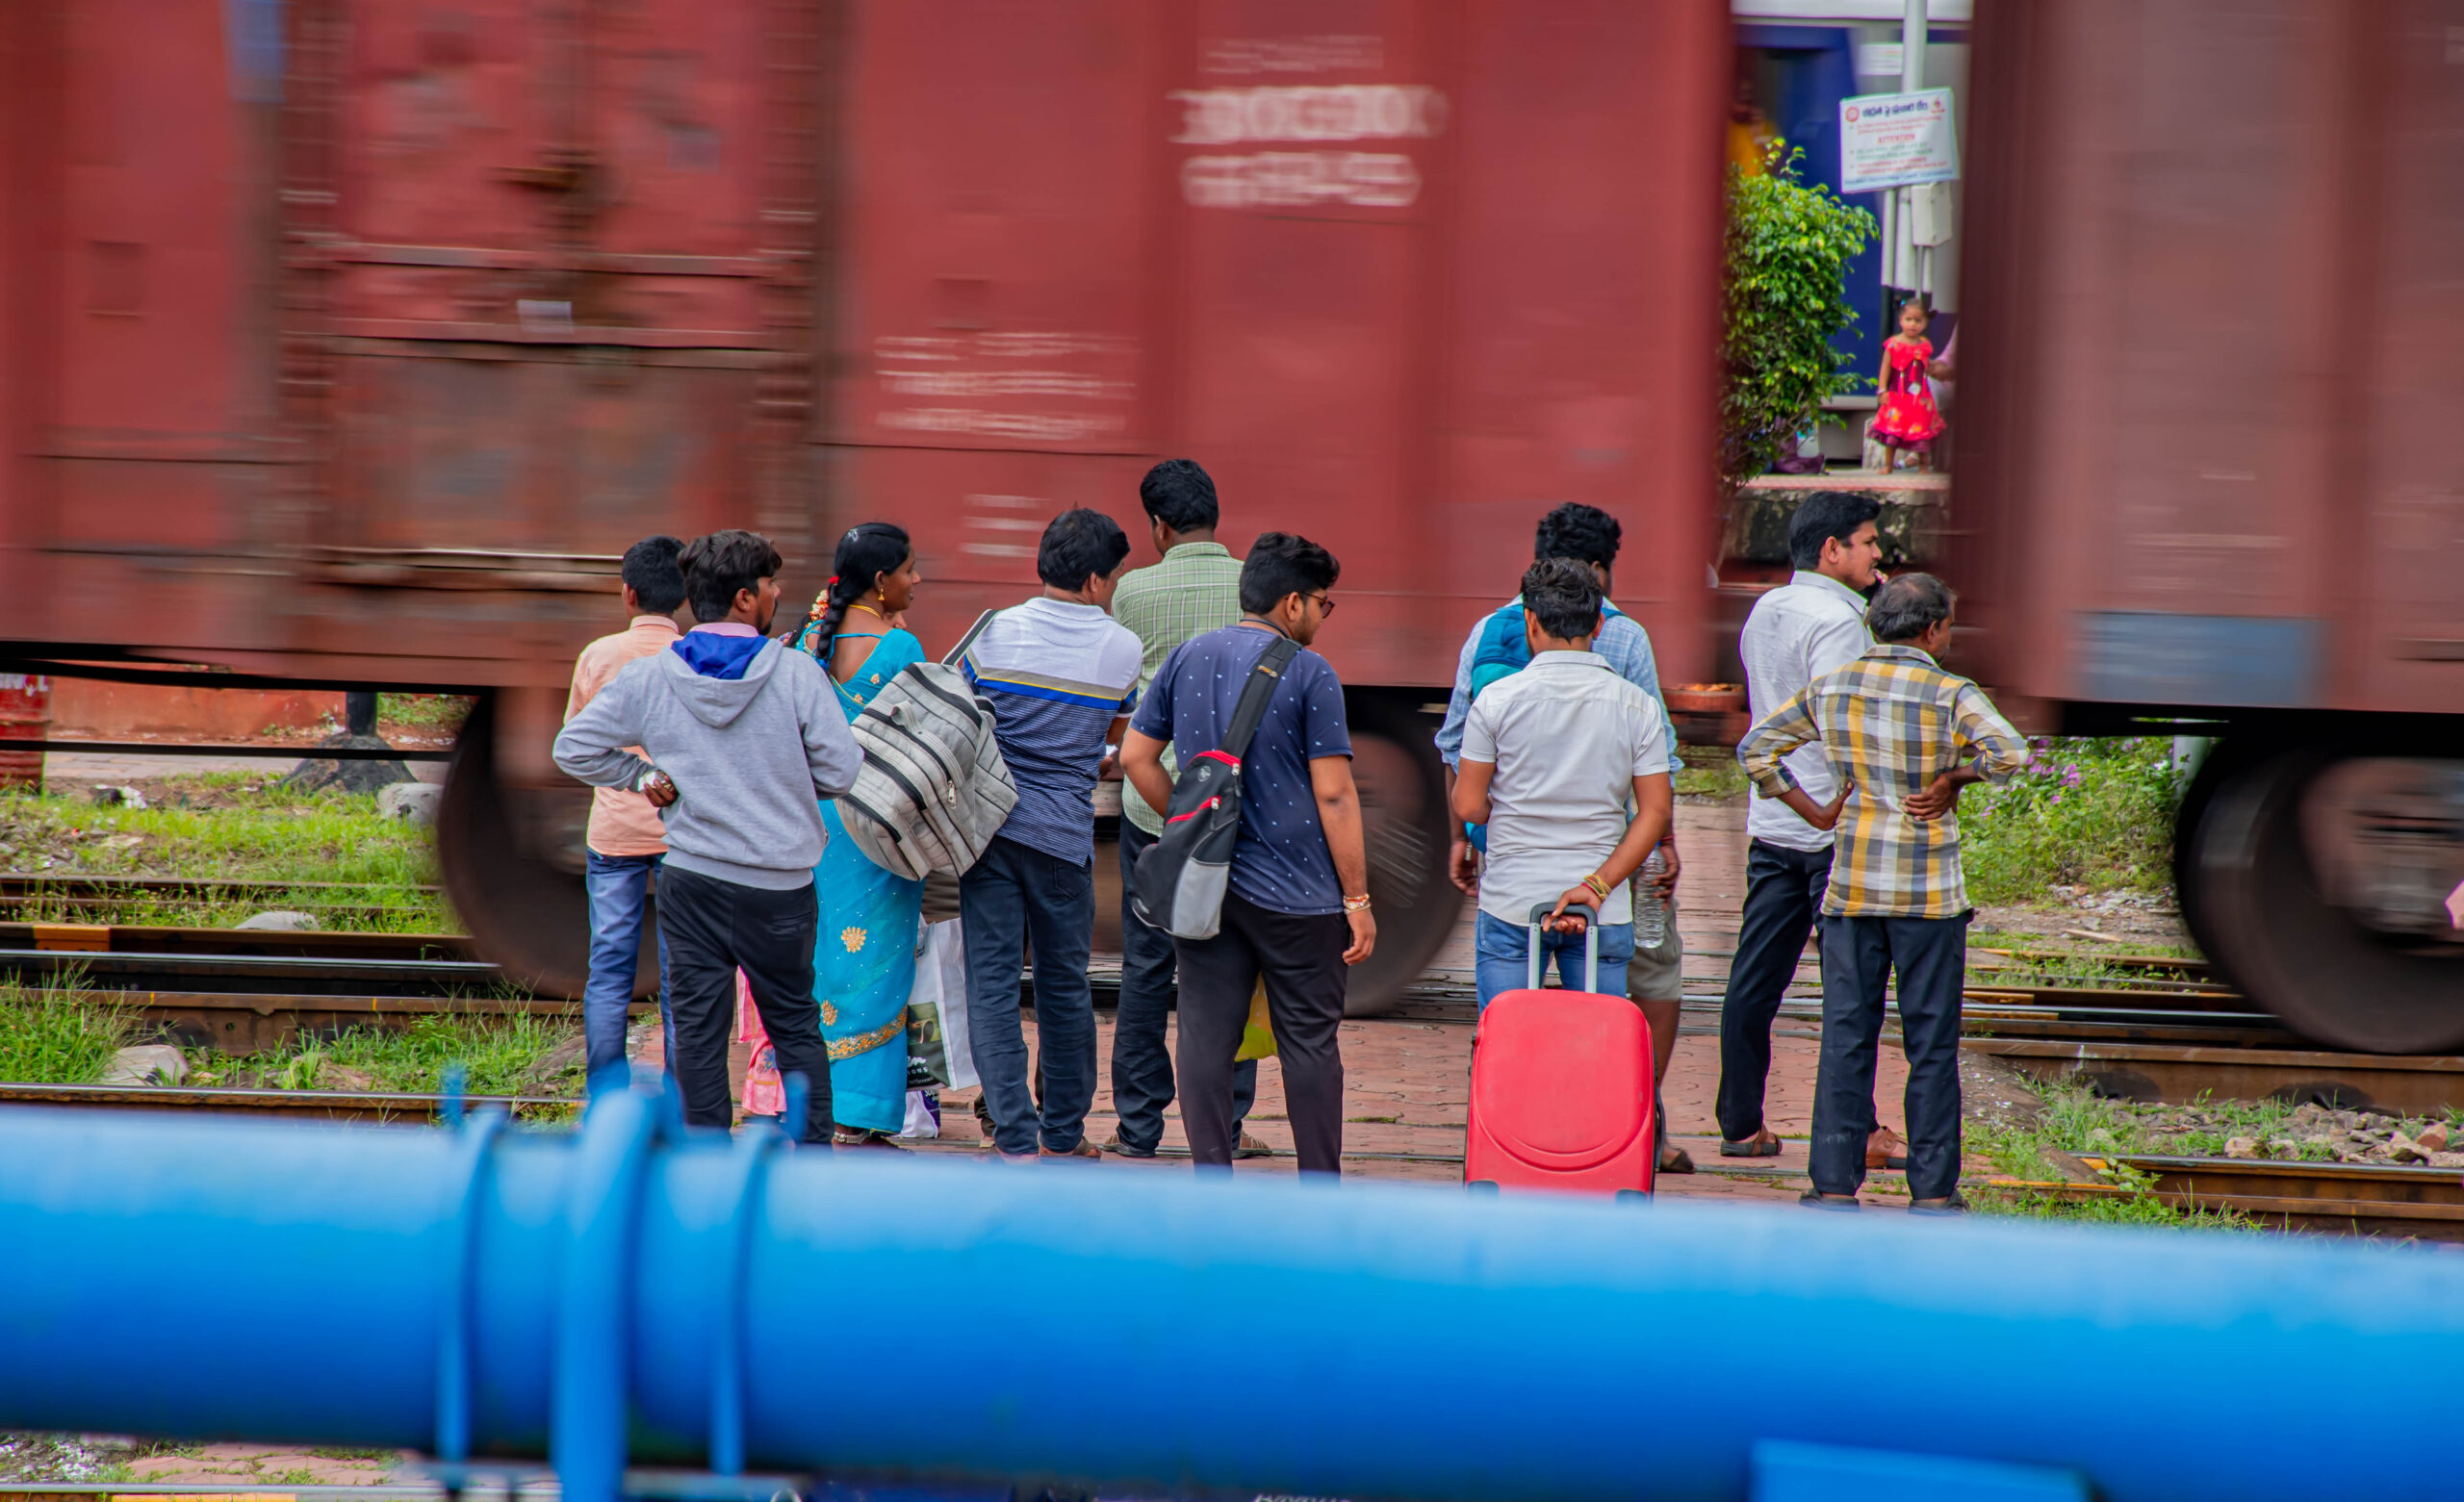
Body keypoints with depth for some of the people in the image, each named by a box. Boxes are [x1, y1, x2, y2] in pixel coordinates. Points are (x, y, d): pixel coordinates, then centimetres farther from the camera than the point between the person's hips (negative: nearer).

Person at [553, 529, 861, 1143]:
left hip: (693, 881, 1)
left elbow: (574, 748, 1)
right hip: (782, 884, -1)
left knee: (698, 1031, 7)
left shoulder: (647, 678, -3)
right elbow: (839, 772, -8)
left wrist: (644, 776, 10)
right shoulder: (796, 673, -10)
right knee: (795, 1027, 14)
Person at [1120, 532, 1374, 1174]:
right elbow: (1334, 795, -12)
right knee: (1309, 1041, 4)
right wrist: (1358, 899, -8)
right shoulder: (1309, 674, -10)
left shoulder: (1187, 658, 6)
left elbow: (1136, 755, 9)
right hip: (1295, 890, -4)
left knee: (1206, 1036, 6)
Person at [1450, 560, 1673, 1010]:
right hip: (1604, 914, 1)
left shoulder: (1497, 700, -6)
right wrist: (1597, 885, -7)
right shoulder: (1636, 706, 1)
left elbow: (1468, 805, -3)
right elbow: (1655, 810, -3)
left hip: (1511, 905, -1)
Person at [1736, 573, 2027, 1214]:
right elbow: (2008, 752, -24)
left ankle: (1835, 1183, 6)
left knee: (1845, 1037, 7)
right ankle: (1932, 1189, 6)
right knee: (1931, 1043, 4)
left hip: (1850, 886, 3)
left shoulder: (1830, 690, 4)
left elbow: (1757, 748, 9)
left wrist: (1815, 813, 10)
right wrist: (1950, 778, -7)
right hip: (1929, 893, -3)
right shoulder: (1950, 695, -10)